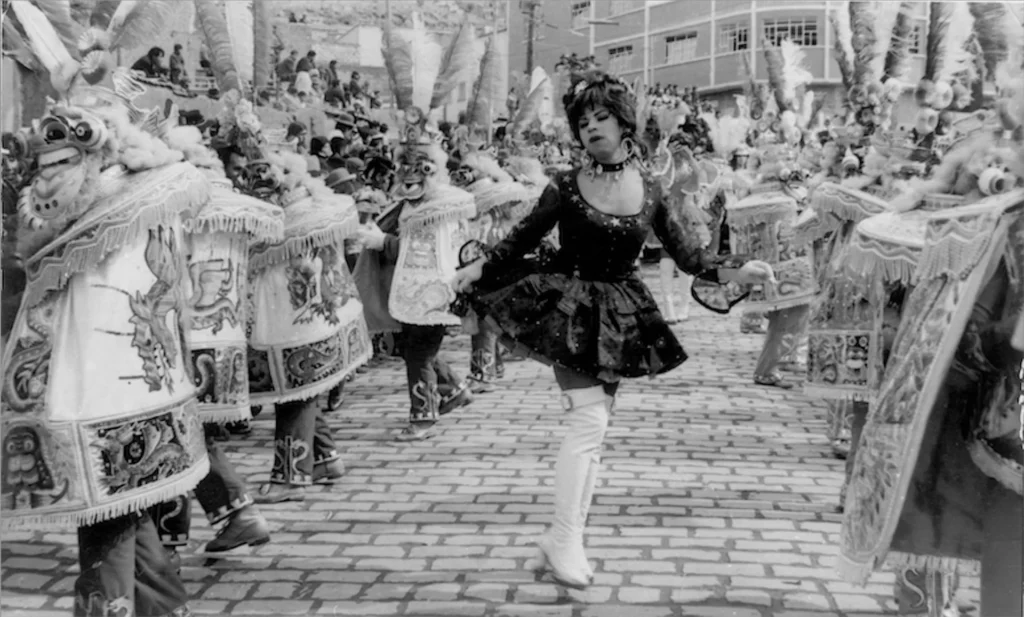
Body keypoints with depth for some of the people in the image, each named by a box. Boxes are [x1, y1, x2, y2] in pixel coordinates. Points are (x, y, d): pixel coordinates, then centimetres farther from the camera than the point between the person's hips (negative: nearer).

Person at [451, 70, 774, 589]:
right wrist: (478, 268, -13)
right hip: (568, 308, -4)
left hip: (618, 316, 4)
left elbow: (686, 253, 5)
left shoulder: (648, 191, 1)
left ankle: (561, 541, 17)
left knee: (593, 429, 7)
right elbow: (521, 240, -1)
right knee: (590, 419, -14)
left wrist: (734, 272, -6)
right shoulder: (566, 187, -7)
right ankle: (565, 542, -3)